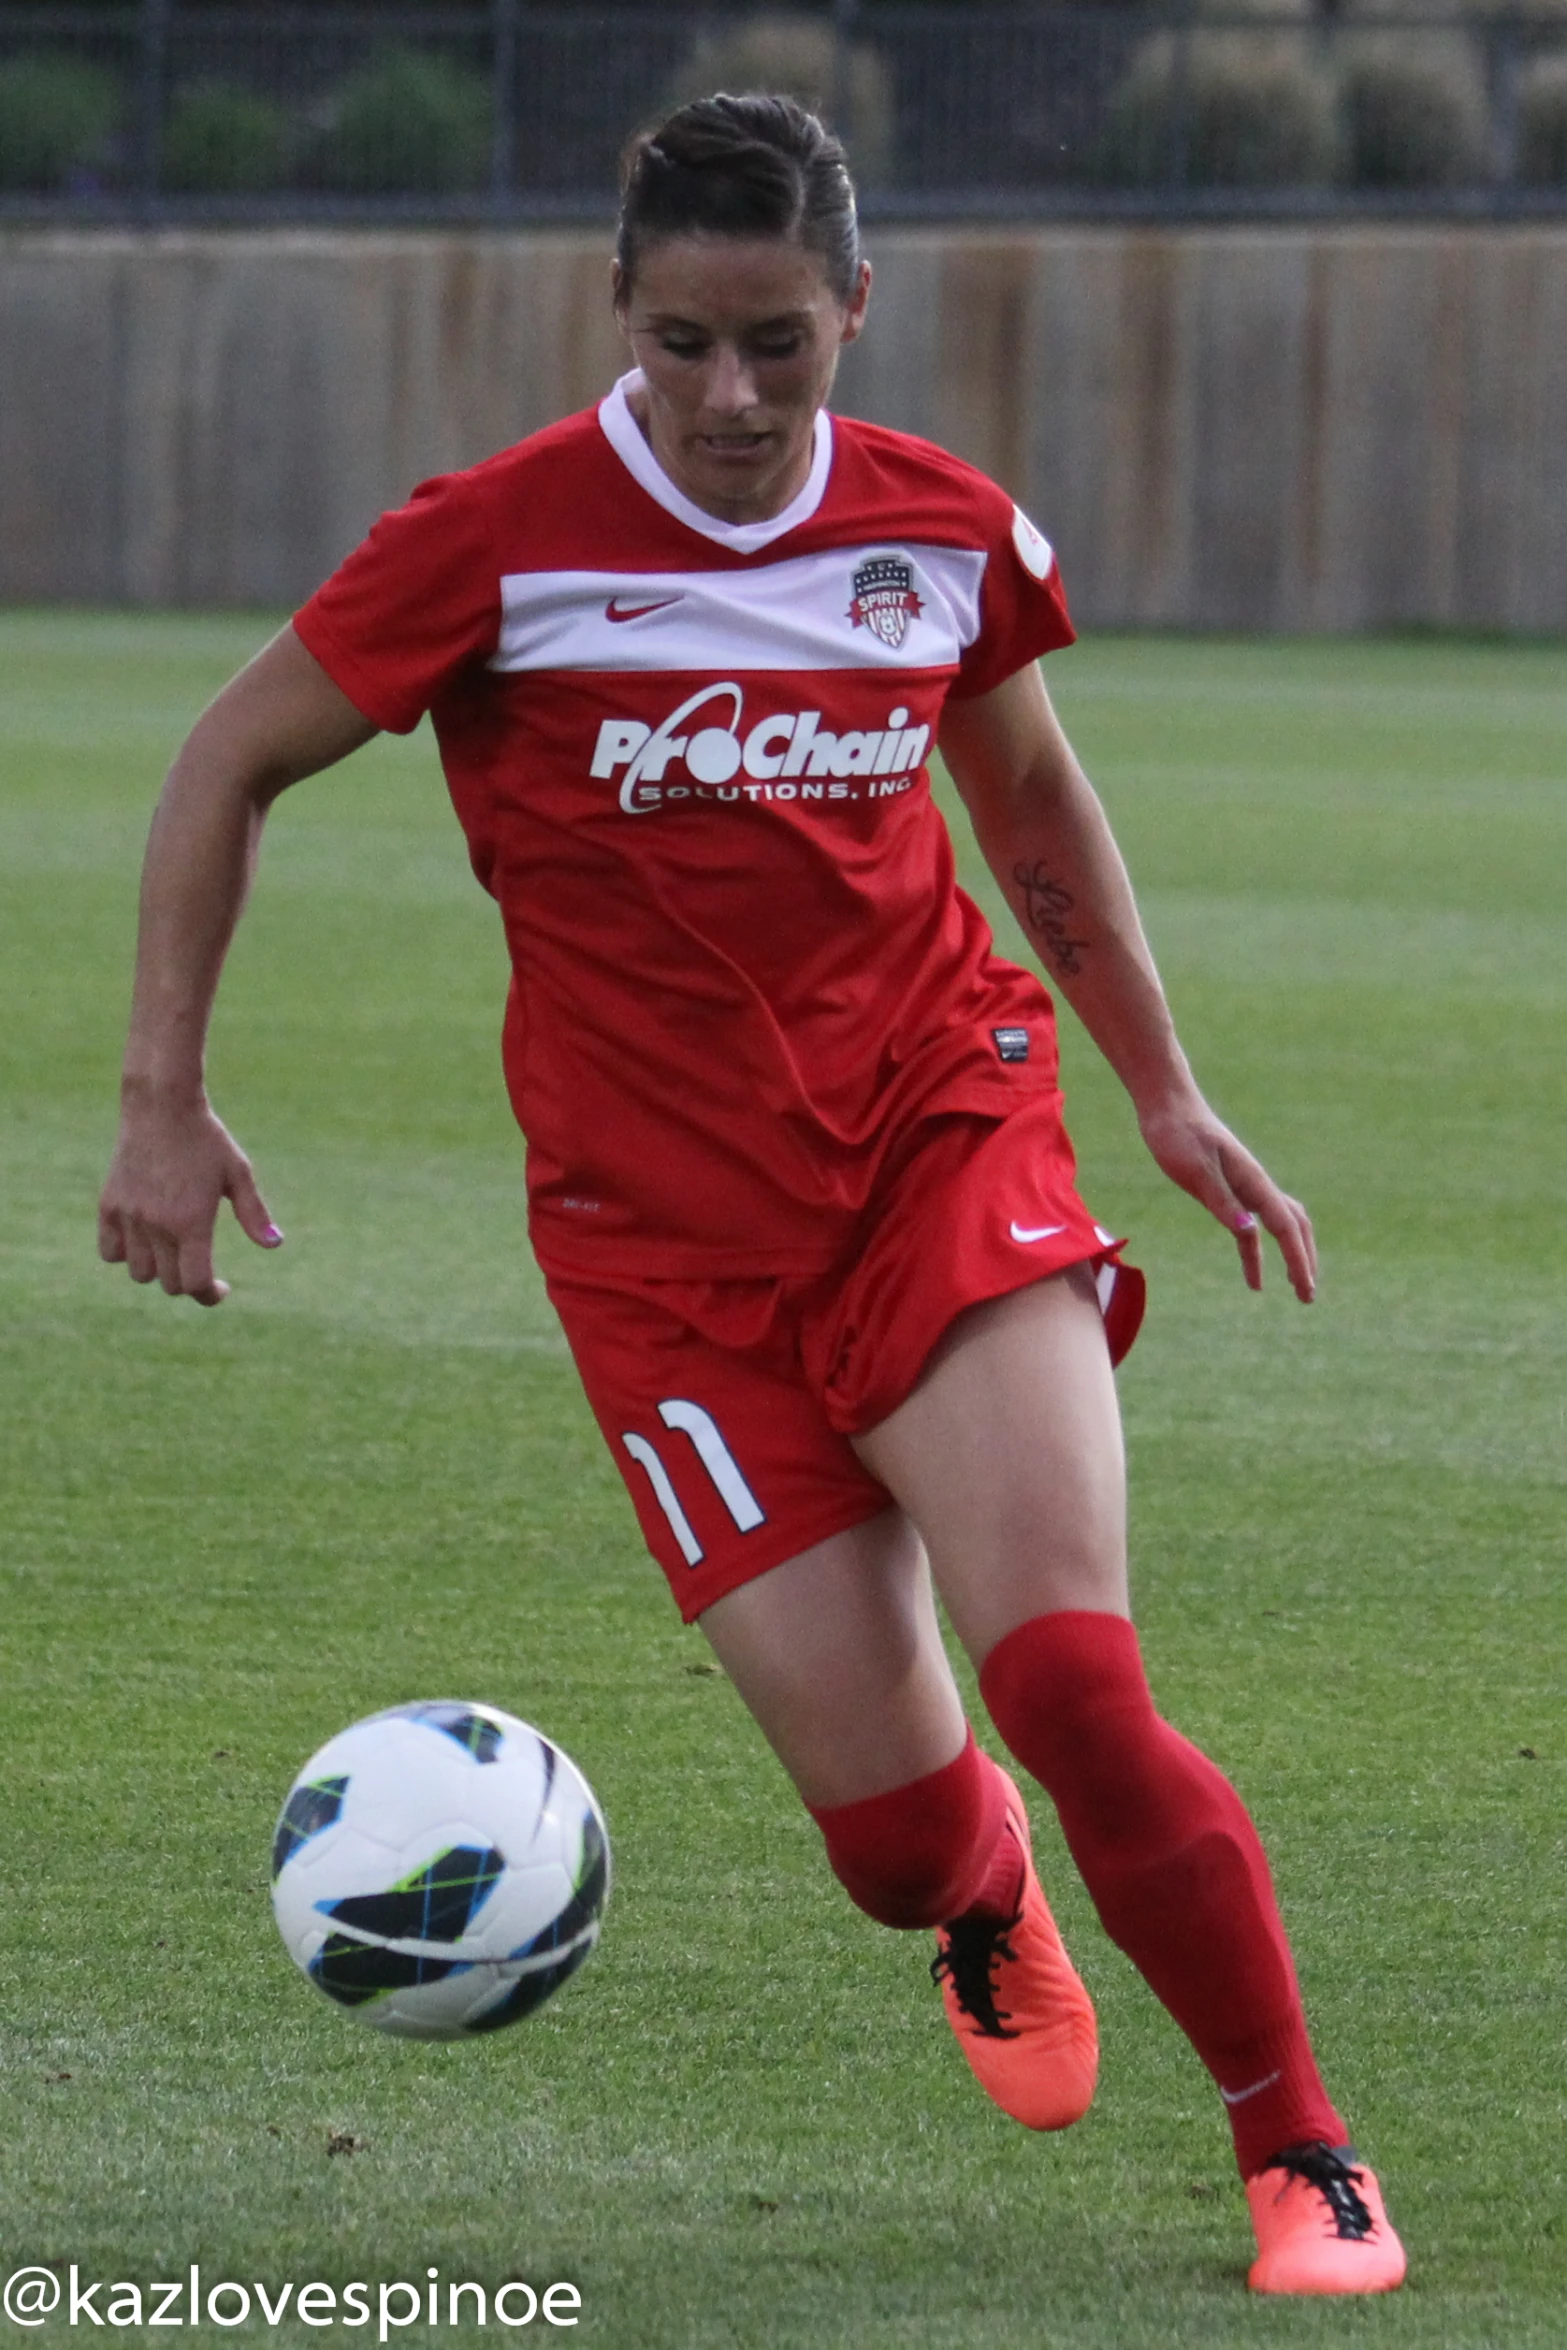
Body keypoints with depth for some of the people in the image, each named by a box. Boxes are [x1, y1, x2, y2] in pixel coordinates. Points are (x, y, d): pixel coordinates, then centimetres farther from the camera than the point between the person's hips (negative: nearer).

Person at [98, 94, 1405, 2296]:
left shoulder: (948, 535, 0)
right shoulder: (505, 544, -10)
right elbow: (230, 766, 1)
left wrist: (1166, 1092, 22)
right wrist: (164, 1103, -3)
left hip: (939, 1137, 1)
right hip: (666, 1224, -1)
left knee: (1068, 1680, -22)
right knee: (897, 1822, -6)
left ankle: (1301, 2152, -6)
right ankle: (985, 1901, 34)